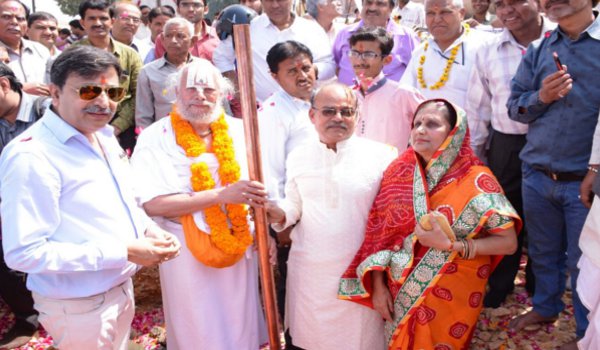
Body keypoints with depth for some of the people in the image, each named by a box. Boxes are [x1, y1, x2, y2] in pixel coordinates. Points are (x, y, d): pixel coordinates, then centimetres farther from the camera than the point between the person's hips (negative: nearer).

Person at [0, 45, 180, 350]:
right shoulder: (32, 156, -26)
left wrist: (149, 230, -4)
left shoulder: (104, 134, 3)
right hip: (79, 307, -8)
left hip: (121, 287, 8)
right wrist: (124, 252, -28)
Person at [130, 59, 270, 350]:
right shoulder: (156, 138, -11)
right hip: (189, 253, -3)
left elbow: (257, 189, 8)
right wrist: (220, 195, -26)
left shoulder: (238, 131, 1)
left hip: (240, 249, 4)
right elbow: (153, 204, -21)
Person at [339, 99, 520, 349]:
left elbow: (508, 242, -14)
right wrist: (378, 286, -5)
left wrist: (450, 245, -25)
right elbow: (380, 234, 0)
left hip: (449, 300, -3)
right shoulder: (399, 172, -4)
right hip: (399, 295, 3)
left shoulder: (476, 181, -13)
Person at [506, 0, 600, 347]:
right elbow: (514, 105, 9)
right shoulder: (537, 51, 6)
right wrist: (540, 97, -13)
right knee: (543, 253, 20)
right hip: (537, 177, 4)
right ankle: (545, 307, 42)